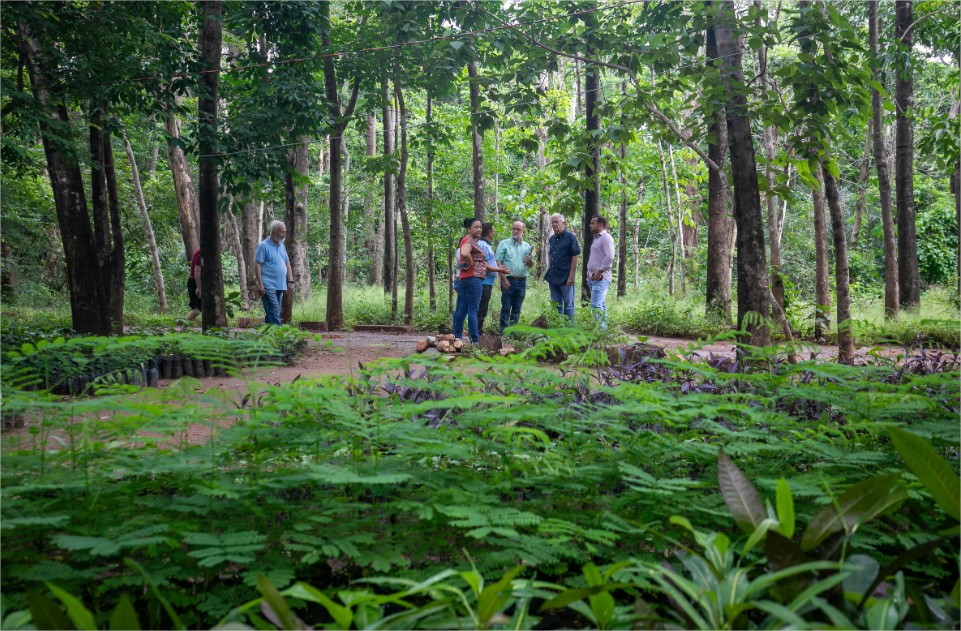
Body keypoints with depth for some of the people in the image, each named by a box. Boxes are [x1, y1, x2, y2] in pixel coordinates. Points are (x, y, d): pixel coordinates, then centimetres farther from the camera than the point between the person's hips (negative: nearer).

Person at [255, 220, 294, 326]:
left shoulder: (282, 246, 15)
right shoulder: (263, 246, -8)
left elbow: (287, 262, 21)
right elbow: (257, 265, -11)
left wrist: (290, 279, 12)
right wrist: (260, 284, -16)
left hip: (280, 286, 7)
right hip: (269, 286, -7)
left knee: (270, 313, 11)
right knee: (274, 312, -13)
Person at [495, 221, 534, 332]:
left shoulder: (527, 246, 13)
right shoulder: (504, 244, 1)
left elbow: (531, 265, 16)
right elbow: (498, 262, -7)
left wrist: (529, 260, -8)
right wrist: (504, 279, -15)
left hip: (521, 281, 4)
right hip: (508, 280, -4)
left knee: (517, 308, 8)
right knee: (506, 307, -5)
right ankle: (504, 331, -2)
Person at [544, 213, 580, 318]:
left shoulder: (570, 237, -8)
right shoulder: (552, 239, 13)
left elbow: (575, 256, -11)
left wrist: (571, 275, -16)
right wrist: (549, 273, 13)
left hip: (565, 277, -7)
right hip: (553, 277, 7)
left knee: (568, 304, 1)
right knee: (556, 305, 14)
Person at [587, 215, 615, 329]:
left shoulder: (606, 238, -10)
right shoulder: (596, 238, 20)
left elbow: (609, 257, -20)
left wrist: (599, 273, -18)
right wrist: (589, 272, 17)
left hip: (600, 278, -10)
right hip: (593, 278, 10)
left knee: (596, 305, -18)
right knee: (601, 305, 11)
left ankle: (601, 328, -19)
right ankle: (603, 327, 14)